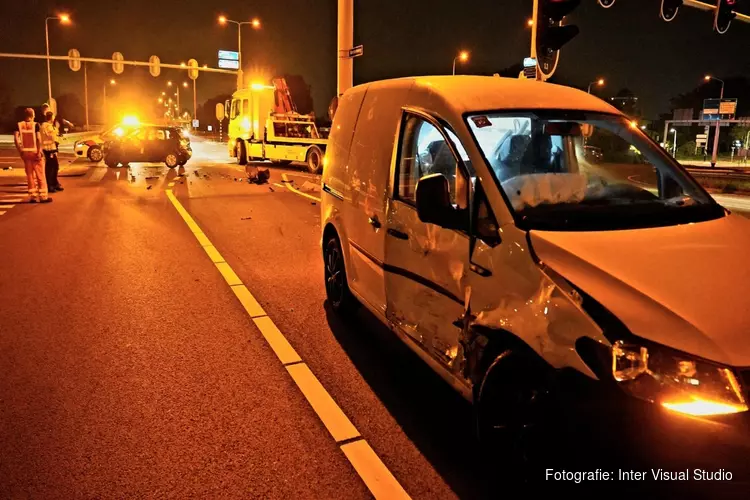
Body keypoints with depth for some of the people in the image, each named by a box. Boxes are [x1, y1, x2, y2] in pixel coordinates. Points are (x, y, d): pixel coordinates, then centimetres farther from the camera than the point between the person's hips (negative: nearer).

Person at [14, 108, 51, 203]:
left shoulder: (19, 125, 2)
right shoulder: (36, 125, -9)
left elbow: (16, 138, -6)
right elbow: (38, 139, -19)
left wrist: (20, 151, -1)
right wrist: (39, 151, -16)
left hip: (25, 152, 4)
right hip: (35, 152, -4)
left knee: (30, 175, 11)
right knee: (40, 175, 3)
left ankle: (32, 196, 13)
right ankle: (43, 196, 4)